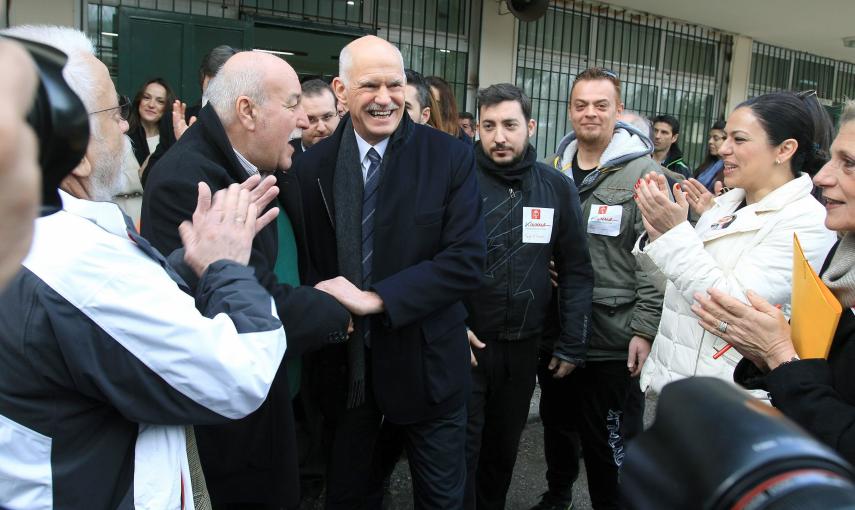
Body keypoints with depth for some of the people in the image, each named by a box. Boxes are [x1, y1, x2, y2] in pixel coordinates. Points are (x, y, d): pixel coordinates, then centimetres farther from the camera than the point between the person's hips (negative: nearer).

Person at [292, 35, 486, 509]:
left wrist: (375, 298, -21)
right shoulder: (311, 166, -3)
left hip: (425, 360, -2)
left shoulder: (451, 157, -10)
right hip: (342, 359, 2)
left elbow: (466, 260, -17)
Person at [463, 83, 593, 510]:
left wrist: (572, 344, 1)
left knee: (505, 447, 19)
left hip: (523, 346, 3)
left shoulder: (557, 188, -1)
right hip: (464, 344, -2)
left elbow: (576, 271, 3)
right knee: (461, 451, 6)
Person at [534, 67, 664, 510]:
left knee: (604, 436, 5)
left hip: (610, 334, -5)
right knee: (557, 421, 22)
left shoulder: (643, 173, -9)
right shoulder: (555, 169, 7)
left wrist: (644, 329, -14)